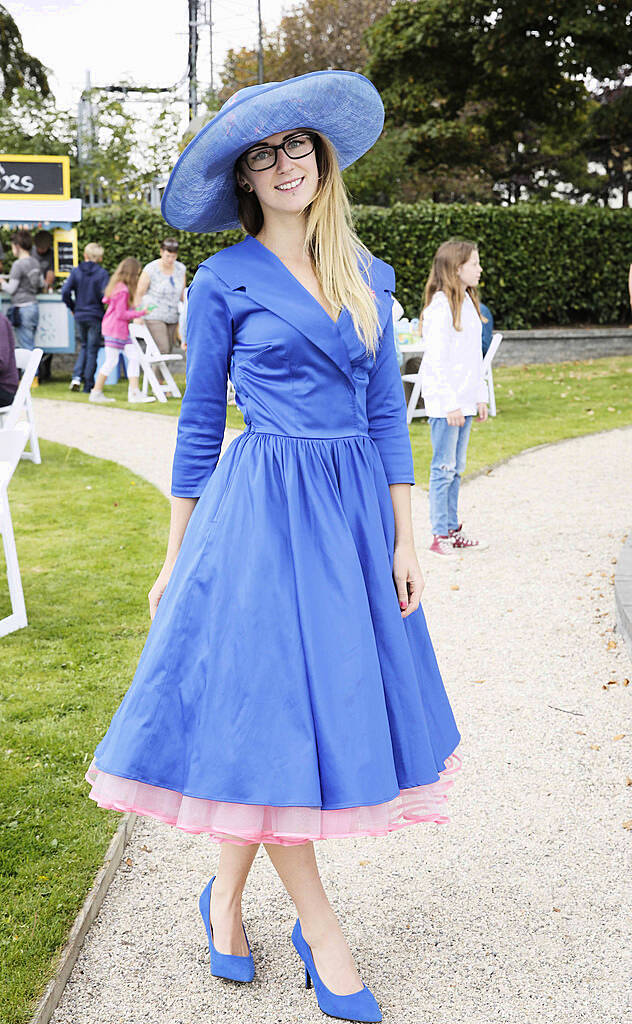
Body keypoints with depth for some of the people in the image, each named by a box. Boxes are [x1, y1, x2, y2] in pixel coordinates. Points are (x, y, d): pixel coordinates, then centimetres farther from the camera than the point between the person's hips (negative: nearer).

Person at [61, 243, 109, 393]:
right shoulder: (102, 273, -8)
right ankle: (88, 385, 7)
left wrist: (73, 307, 8)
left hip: (79, 315, 3)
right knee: (92, 350, 5)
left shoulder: (75, 271, 0)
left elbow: (65, 292, -6)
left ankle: (77, 376, 2)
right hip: (95, 316, -3)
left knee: (84, 347, 20)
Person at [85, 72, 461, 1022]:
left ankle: (227, 896, 28)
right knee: (272, 711, -3)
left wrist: (405, 540, 6)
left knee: (267, 725, 9)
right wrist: (175, 559, 1)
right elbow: (199, 424, 1)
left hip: (355, 512, 4)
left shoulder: (369, 276, 9)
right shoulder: (224, 281, -2)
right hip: (262, 512, -4)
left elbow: (388, 413, 10)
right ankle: (321, 934, 12)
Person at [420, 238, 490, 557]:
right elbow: (436, 360, -17)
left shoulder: (468, 303, 13)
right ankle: (440, 535, 4)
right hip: (444, 402, -8)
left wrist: (480, 397, 17)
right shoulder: (441, 306, -14)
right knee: (443, 467, -3)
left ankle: (452, 530, 20)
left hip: (464, 402, 8)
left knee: (456, 468, 12)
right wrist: (451, 404, -18)